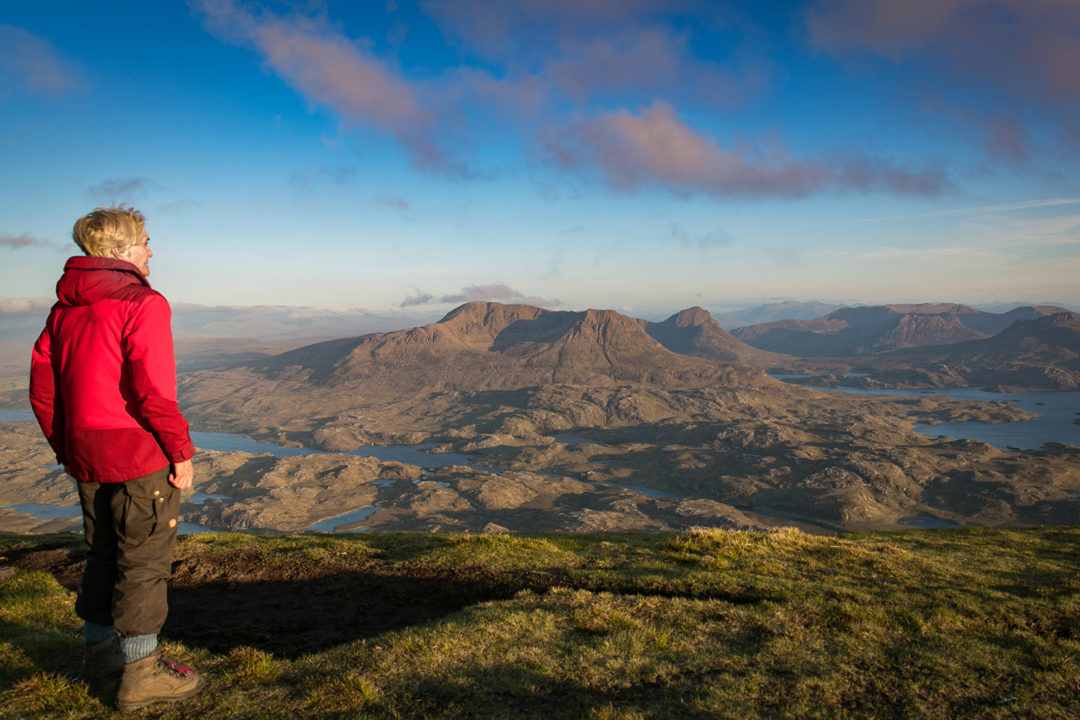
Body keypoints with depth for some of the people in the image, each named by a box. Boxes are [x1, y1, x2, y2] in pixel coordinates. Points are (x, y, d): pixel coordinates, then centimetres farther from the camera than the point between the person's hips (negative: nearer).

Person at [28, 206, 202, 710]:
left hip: (86, 458, 8)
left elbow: (42, 391, 11)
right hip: (140, 458, -8)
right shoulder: (142, 303, -14)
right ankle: (140, 673, 12)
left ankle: (100, 655, 32)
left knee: (104, 555, 20)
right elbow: (154, 392, -21)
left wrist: (67, 450, 18)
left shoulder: (64, 310, 10)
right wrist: (181, 452, -12)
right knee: (145, 561, 3)